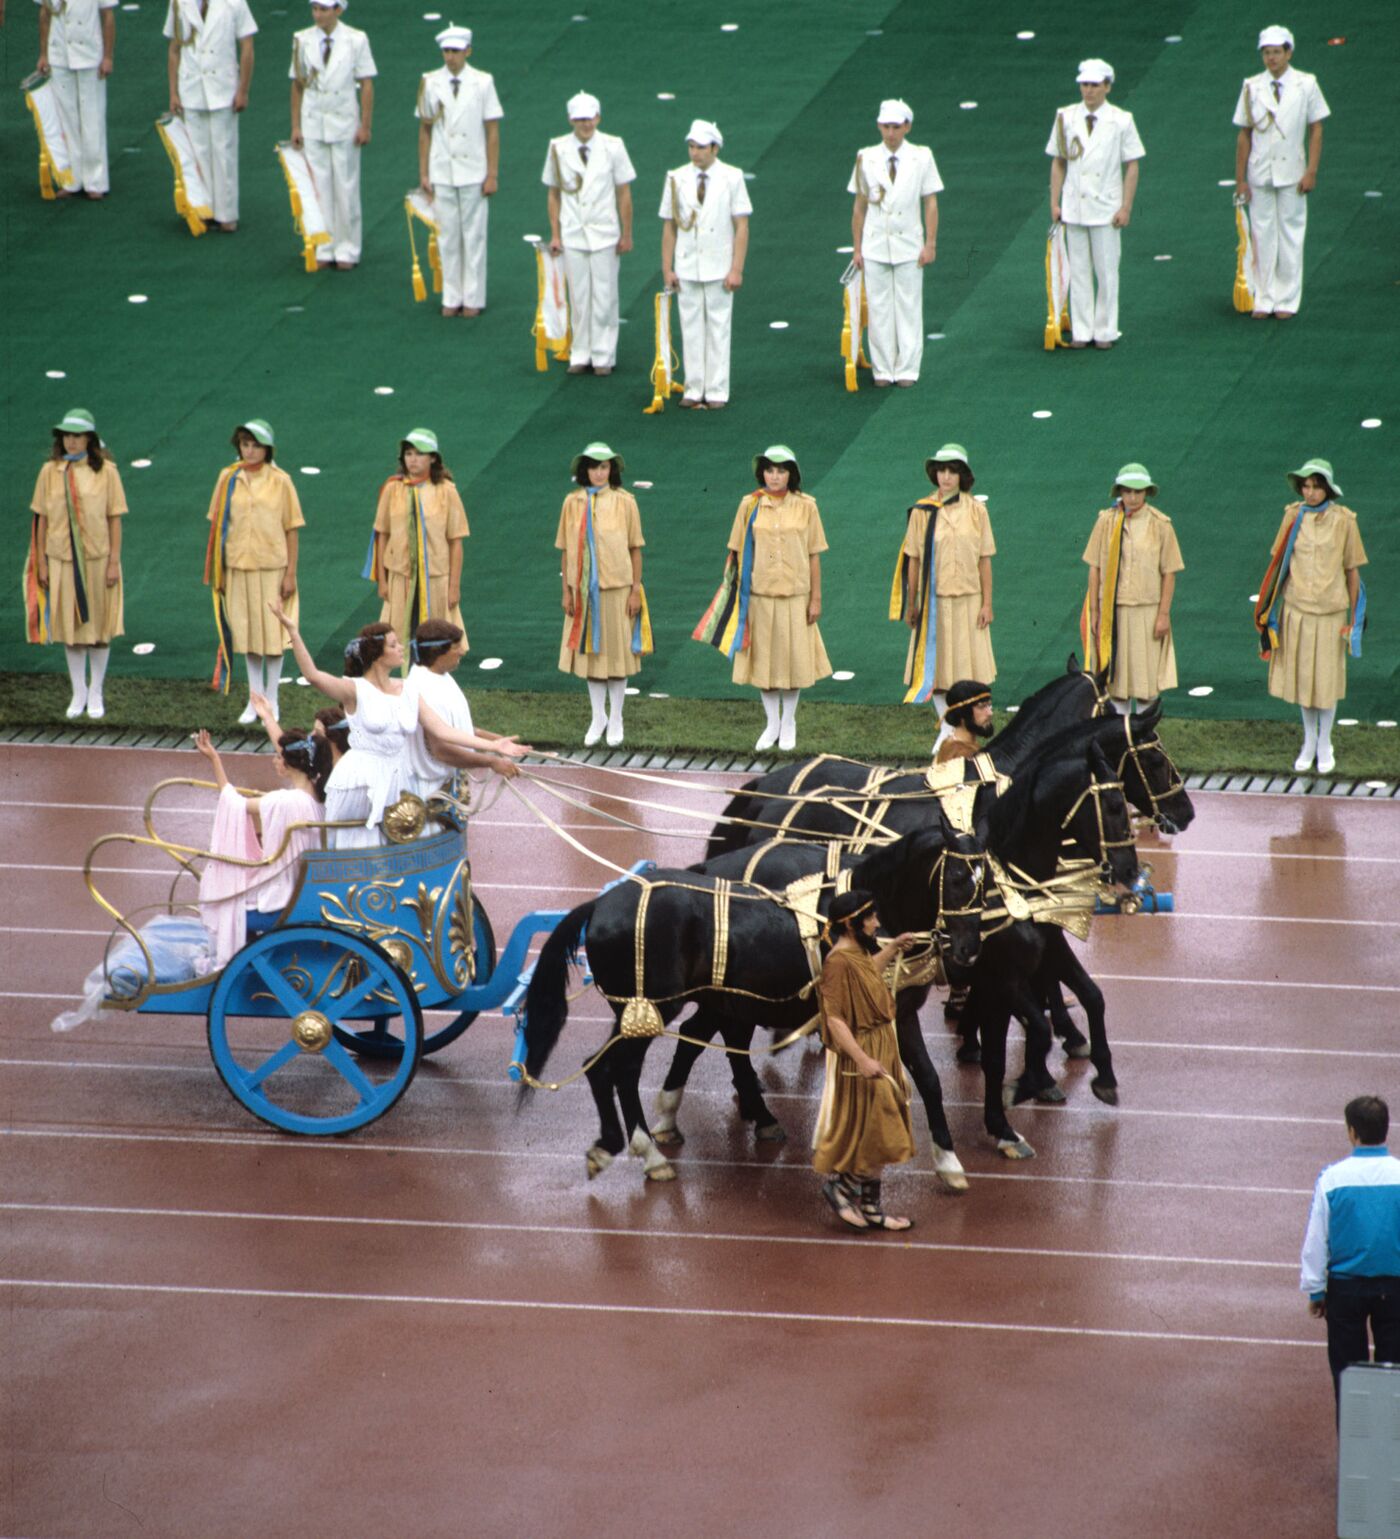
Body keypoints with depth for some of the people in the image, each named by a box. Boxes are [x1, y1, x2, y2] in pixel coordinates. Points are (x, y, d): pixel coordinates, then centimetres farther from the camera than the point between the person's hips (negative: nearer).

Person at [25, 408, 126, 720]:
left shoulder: (105, 472, -6)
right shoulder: (50, 472, -1)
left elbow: (115, 519, -4)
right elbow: (42, 518, 3)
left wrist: (114, 562, -7)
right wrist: (42, 563, 2)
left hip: (98, 559, -1)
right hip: (62, 560, 2)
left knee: (99, 626, 7)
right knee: (71, 626, 9)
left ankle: (96, 693, 20)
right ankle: (78, 693, 21)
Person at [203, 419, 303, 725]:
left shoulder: (280, 481, -4)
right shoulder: (228, 479, 2)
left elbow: (292, 529, -2)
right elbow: (217, 524, 6)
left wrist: (290, 574, -6)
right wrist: (217, 571, 3)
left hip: (272, 567, -2)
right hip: (237, 567, 2)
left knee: (273, 633, 1)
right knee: (247, 632, 9)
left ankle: (272, 700, 14)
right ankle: (254, 699, 19)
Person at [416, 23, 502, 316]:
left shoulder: (482, 83, -5)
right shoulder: (430, 83, 0)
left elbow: (493, 131, -2)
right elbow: (425, 130, 5)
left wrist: (492, 175, -5)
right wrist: (423, 173, 4)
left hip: (474, 174, -2)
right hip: (442, 174, 2)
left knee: (474, 237, 4)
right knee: (447, 237, 6)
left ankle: (473, 299, 13)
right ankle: (452, 298, 14)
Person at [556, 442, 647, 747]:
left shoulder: (624, 501, -4)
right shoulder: (573, 502, 1)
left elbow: (635, 549, -1)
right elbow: (565, 550, 5)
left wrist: (636, 590, -4)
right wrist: (567, 591, 2)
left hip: (617, 588, -2)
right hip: (584, 591, 2)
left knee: (617, 651, 5)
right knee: (590, 651, 9)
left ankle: (616, 719, 17)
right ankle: (598, 718, 22)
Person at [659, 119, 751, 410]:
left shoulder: (732, 178, -2)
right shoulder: (676, 179, 3)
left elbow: (741, 226, -3)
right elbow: (669, 227, 6)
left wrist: (736, 269, -9)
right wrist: (667, 269, 1)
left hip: (719, 269, -2)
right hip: (687, 269, 2)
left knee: (718, 330, 1)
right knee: (691, 329, 4)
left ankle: (717, 392, 6)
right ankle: (693, 391, 9)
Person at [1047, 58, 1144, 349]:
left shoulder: (1121, 121, -3)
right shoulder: (1066, 118, 3)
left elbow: (1132, 167, -1)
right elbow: (1058, 163, 9)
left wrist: (1126, 207, -6)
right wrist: (1054, 202, 3)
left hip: (1106, 210, -2)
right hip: (1074, 208, 2)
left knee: (1107, 272, 2)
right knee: (1078, 272, 5)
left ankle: (1105, 331, 10)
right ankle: (1081, 331, 11)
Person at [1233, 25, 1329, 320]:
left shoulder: (1306, 85, -2)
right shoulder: (1252, 88, 0)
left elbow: (1316, 130, 1)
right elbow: (1244, 135, 3)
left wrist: (1311, 171, -7)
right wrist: (1240, 179, 1)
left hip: (1291, 173, -1)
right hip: (1260, 174, 1)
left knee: (1290, 236, 3)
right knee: (1262, 237, 4)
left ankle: (1287, 301, 10)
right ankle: (1264, 300, 11)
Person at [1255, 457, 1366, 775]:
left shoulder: (1343, 520, -7)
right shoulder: (1293, 517, -3)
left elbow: (1352, 570, -1)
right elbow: (1279, 564, 4)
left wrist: (1353, 617, 1)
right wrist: (1270, 610, 4)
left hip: (1331, 611, -2)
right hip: (1297, 609, 2)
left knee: (1327, 678, 6)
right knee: (1302, 676, 10)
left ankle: (1325, 745, 23)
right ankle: (1309, 742, 27)